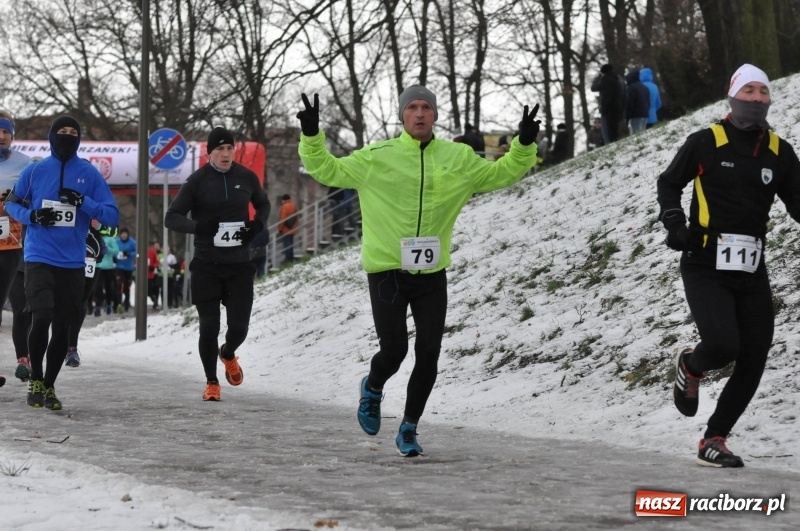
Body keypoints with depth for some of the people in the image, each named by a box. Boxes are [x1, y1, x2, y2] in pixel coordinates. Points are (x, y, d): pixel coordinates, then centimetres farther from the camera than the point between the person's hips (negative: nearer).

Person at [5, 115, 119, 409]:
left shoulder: (90, 174, 2)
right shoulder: (35, 171, 2)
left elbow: (112, 215, 1)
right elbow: (11, 203, 13)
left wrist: (84, 202, -16)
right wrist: (31, 215, -8)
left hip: (73, 263, 2)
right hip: (39, 259, -2)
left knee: (62, 328, 7)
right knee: (41, 319, -17)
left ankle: (49, 385, 24)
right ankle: (35, 380, 5)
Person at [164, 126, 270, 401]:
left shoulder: (246, 177, 2)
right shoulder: (197, 181, -6)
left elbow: (263, 204, 20)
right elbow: (171, 217, -4)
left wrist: (257, 225, -2)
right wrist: (198, 227, -23)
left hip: (239, 265, 2)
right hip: (206, 265, -2)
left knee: (239, 326, -1)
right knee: (209, 328, 0)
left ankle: (228, 354, 35)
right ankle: (211, 383, 19)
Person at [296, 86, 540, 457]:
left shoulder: (458, 159, 4)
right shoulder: (376, 158, -4)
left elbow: (500, 174, 14)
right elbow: (327, 170, 1)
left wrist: (524, 146, -2)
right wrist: (311, 136, -15)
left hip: (431, 274, 3)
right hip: (387, 271, -3)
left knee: (429, 354, -1)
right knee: (394, 349, -7)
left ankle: (409, 429, 16)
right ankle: (373, 388, 30)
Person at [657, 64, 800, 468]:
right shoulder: (705, 143, -5)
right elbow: (669, 183, 7)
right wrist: (675, 223, -9)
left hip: (751, 272, 4)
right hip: (704, 268, -4)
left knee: (753, 360, 1)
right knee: (723, 345, -21)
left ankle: (714, 441, 16)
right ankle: (690, 366, 17)